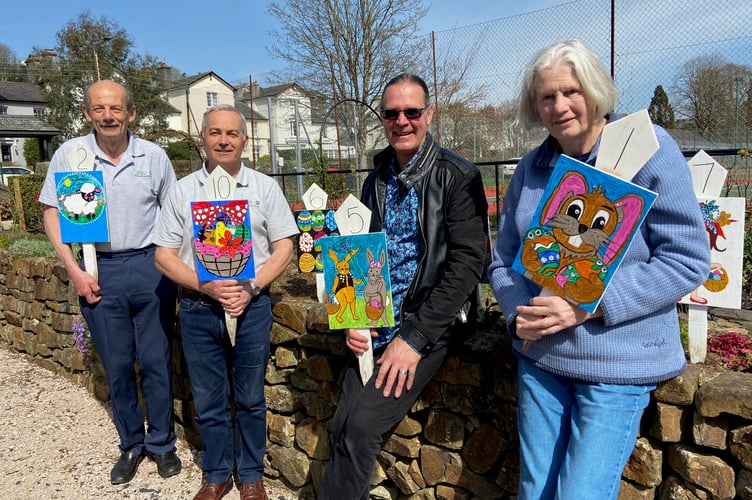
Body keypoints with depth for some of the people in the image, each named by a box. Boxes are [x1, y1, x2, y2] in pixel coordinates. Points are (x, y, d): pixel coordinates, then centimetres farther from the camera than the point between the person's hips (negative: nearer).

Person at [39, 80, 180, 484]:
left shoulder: (153, 156, 0)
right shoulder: (69, 154, 0)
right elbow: (52, 213, 4)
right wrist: (74, 270, -4)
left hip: (150, 266, 0)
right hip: (99, 272, 1)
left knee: (156, 361, 6)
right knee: (117, 365, 10)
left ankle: (161, 443, 25)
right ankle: (131, 445, 29)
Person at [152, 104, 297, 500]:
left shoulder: (264, 187, 1)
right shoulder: (183, 190, 3)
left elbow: (283, 248, 0)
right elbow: (164, 256, 2)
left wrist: (251, 288, -14)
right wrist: (205, 287, -15)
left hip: (252, 306, -1)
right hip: (198, 309, 1)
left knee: (250, 399, 11)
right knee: (208, 401, 13)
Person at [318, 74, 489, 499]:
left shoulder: (458, 177, -8)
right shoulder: (377, 181, 10)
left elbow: (467, 262, -14)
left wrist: (415, 337, -18)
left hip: (428, 324, -5)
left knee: (362, 424, -14)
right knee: (343, 427, 0)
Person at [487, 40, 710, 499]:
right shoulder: (532, 168, 6)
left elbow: (688, 257, -13)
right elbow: (504, 260, 11)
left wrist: (591, 305, -21)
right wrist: (520, 312, -10)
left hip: (618, 363, -4)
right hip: (539, 357, 5)